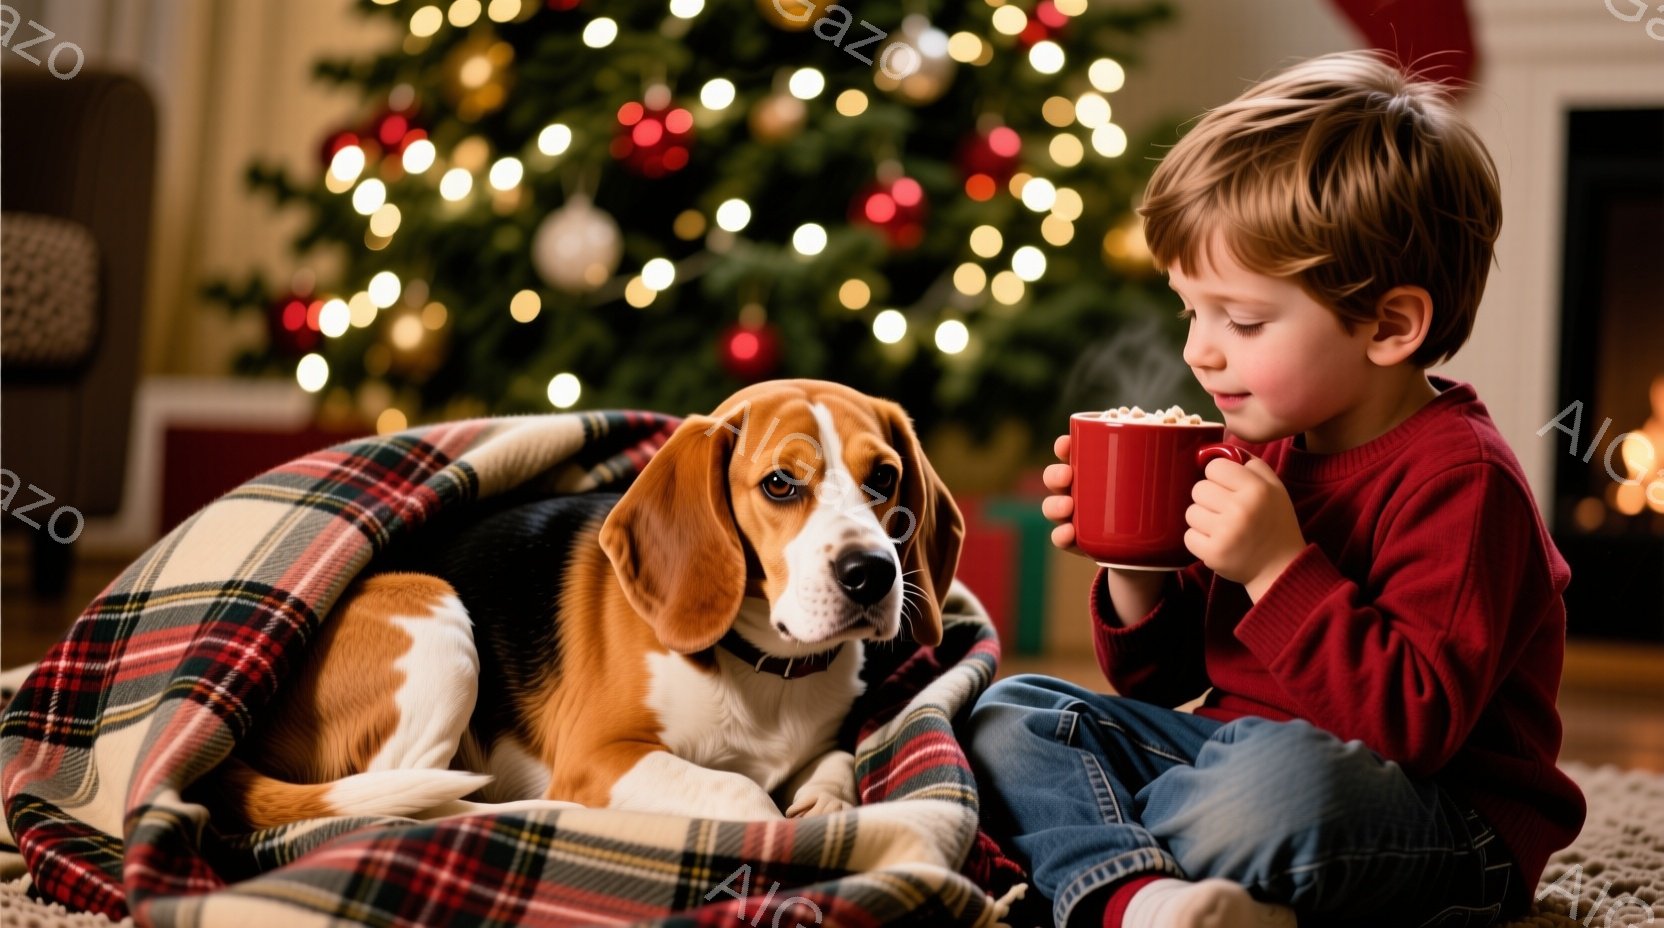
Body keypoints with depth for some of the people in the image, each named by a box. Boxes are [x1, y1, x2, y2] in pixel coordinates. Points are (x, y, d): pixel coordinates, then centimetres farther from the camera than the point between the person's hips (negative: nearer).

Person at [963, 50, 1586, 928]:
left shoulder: (1458, 479, -15)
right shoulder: (1264, 446, 10)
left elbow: (1416, 724, -25)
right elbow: (1166, 679, 18)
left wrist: (1282, 569, -27)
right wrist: (1137, 569, -3)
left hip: (1446, 838, -9)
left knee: (1279, 779, -42)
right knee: (1008, 715, -2)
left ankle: (1093, 850, -12)